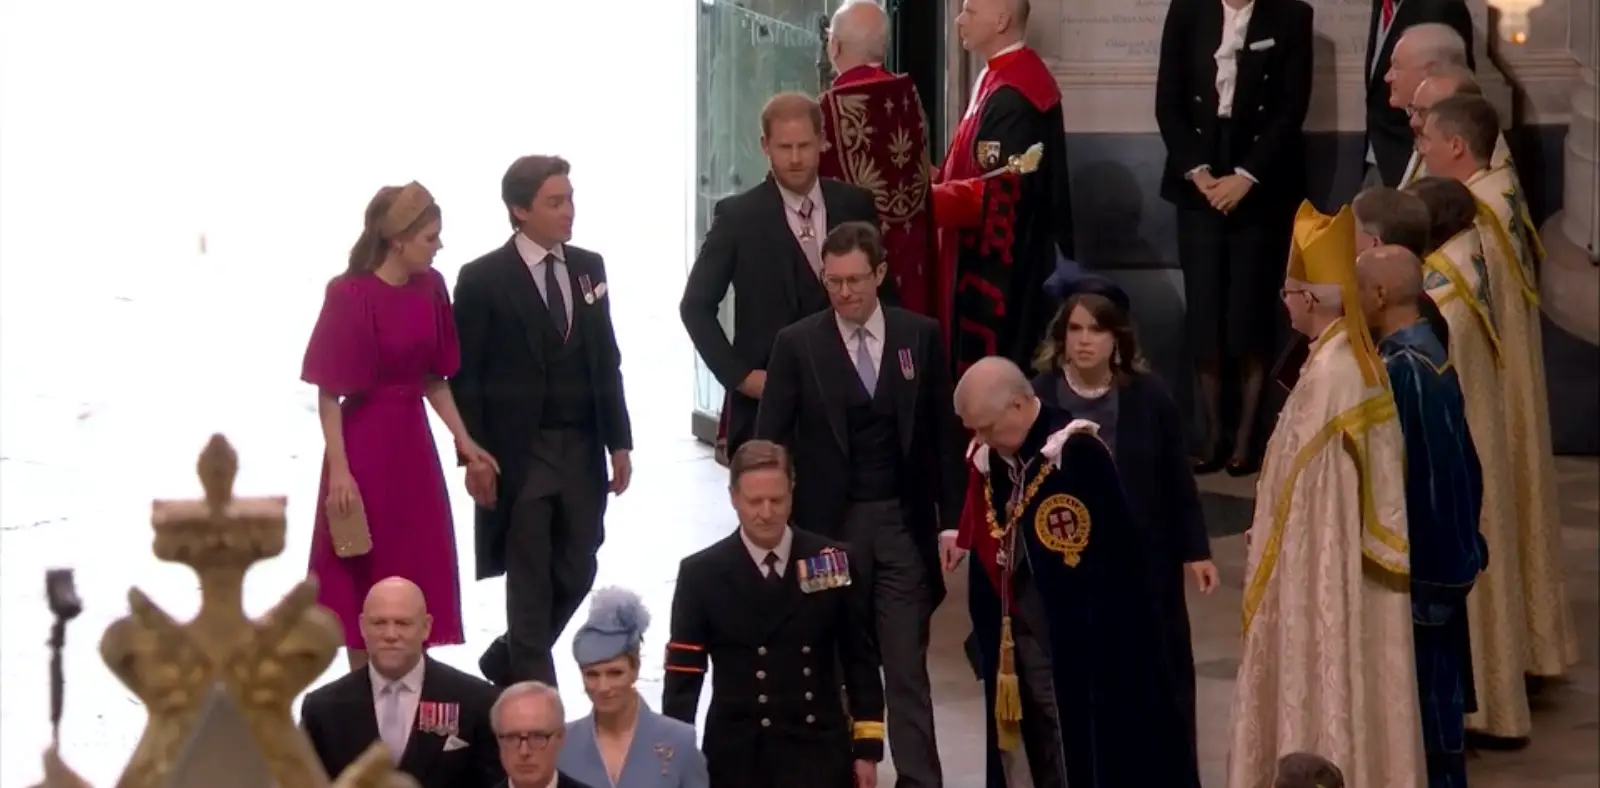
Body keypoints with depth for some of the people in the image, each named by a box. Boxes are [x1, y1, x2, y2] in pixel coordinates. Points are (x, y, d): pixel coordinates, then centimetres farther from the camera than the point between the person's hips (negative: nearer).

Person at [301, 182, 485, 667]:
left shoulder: (430, 287, 2)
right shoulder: (350, 295, -16)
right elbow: (328, 392, -14)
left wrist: (464, 441, 6)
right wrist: (338, 470, -18)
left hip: (413, 444, 6)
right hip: (365, 447, -6)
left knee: (420, 576, 10)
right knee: (365, 578, 5)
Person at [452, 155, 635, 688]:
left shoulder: (588, 267, 8)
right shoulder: (483, 279, -7)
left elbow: (607, 360, 11)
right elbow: (465, 374, -7)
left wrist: (619, 441, 7)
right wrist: (473, 455, -12)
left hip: (583, 449, 5)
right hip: (518, 451, -5)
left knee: (576, 575, 9)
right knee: (530, 580, 1)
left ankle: (508, 663, 30)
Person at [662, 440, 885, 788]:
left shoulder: (833, 562, 1)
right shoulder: (701, 574, -3)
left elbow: (860, 659, 6)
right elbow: (683, 676, -2)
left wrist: (867, 747, 2)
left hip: (819, 753, 1)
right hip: (738, 757, 0)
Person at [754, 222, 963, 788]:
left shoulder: (921, 336, 3)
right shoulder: (797, 344, -1)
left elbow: (945, 434, 7)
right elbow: (770, 442, 0)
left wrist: (951, 520, 3)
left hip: (903, 523, 1)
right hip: (827, 524, 0)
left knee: (907, 668, 1)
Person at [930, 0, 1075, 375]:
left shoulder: (1012, 93, -21)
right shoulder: (1004, 77, 11)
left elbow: (995, 191, -23)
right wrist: (938, 175, 10)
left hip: (1001, 265, -10)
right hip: (995, 259, 10)